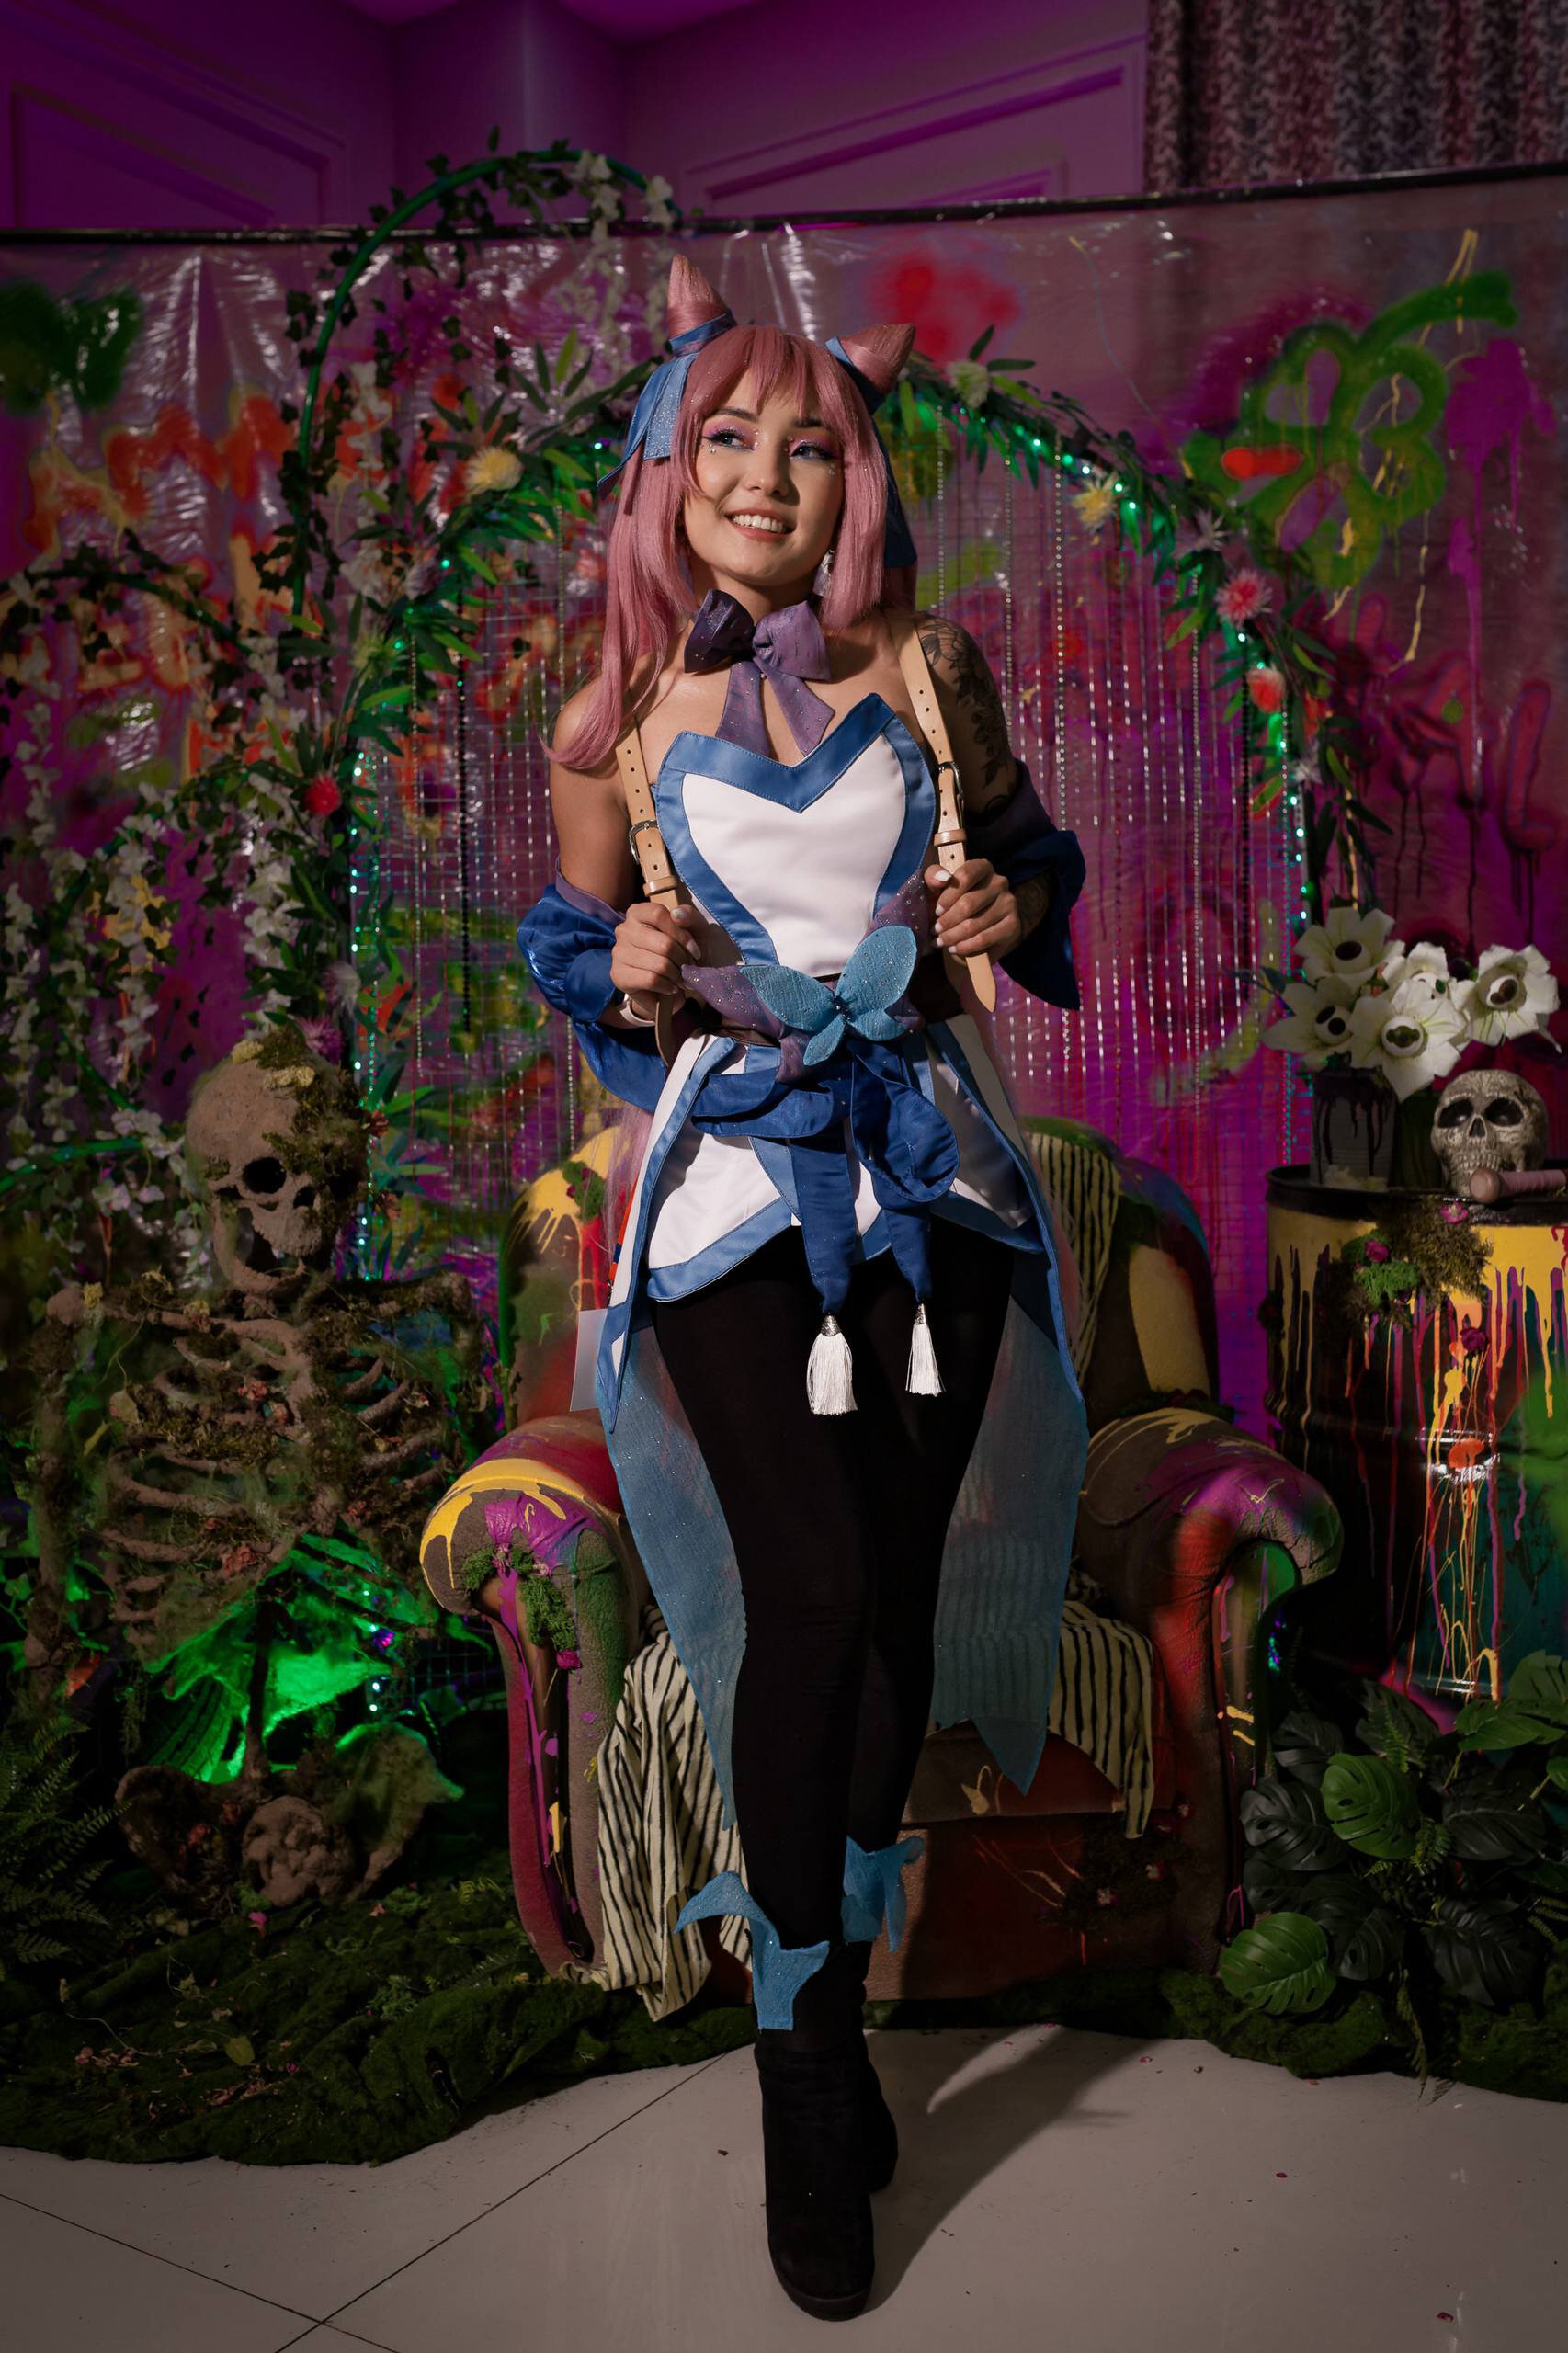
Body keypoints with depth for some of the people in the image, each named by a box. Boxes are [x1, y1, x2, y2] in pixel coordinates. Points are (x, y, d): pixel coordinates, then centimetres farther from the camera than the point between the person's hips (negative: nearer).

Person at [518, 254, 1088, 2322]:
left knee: (895, 1599, 5)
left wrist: (999, 917, -5)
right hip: (739, 1179, -2)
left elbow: (1025, 855, 17)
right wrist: (636, 985, -10)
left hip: (928, 1168, 2)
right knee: (810, 1594, -12)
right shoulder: (619, 725, 4)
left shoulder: (929, 669, 6)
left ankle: (838, 1996, 26)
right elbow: (579, 952, 13)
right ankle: (806, 2055, 6)